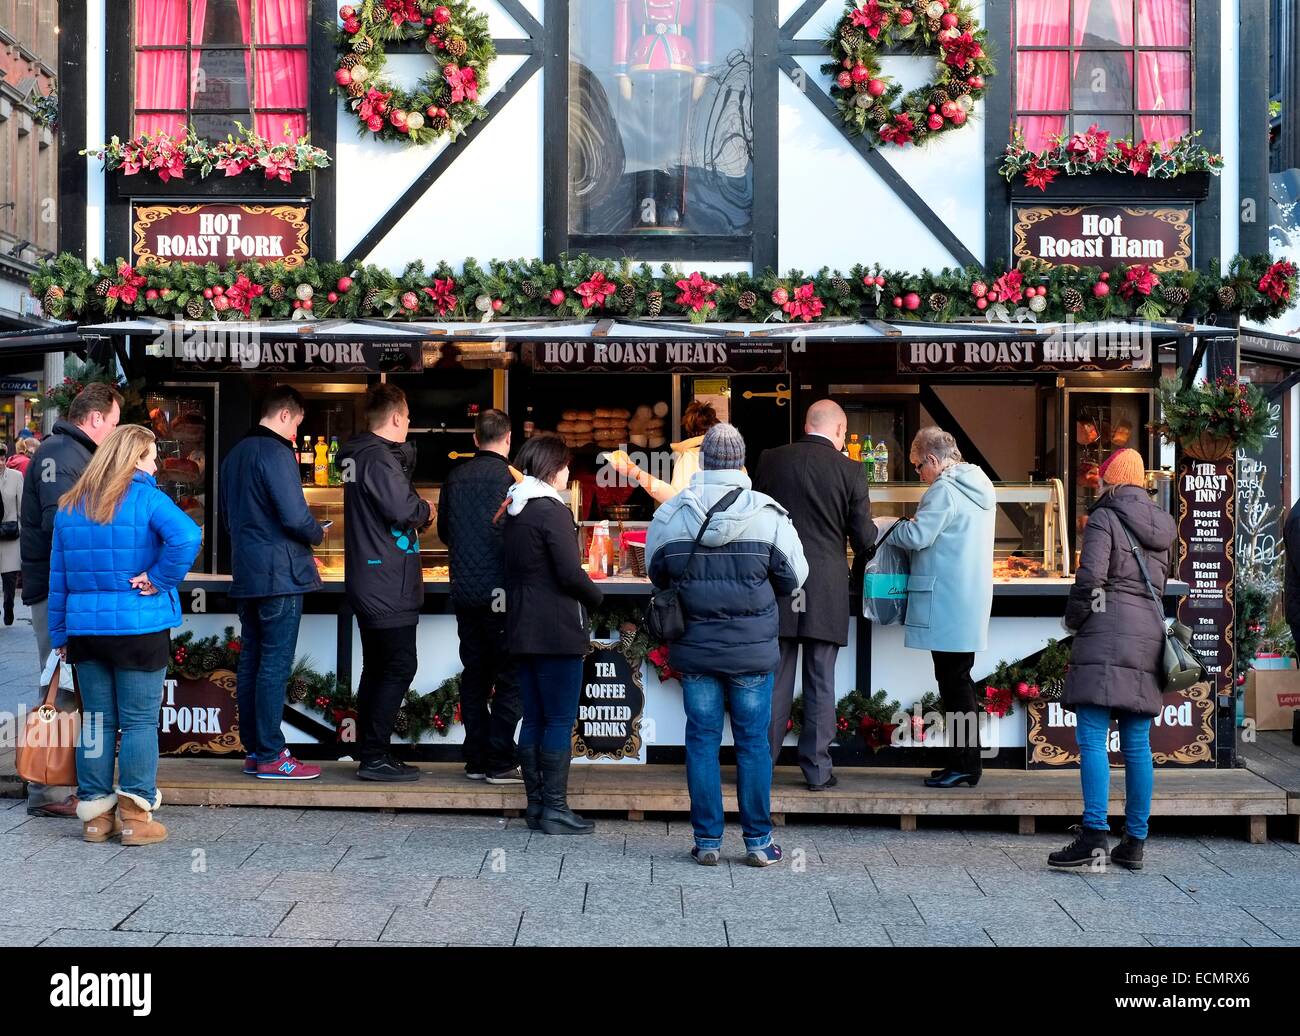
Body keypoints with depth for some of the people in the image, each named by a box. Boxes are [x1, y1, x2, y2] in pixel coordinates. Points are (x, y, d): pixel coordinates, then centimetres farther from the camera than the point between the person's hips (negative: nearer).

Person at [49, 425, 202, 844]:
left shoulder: (70, 507, 8)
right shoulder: (146, 498, -8)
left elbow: (58, 576, 10)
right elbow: (186, 536, -26)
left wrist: (60, 634, 15)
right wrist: (160, 580, -12)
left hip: (84, 628, 5)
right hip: (139, 628, -5)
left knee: (96, 721, 11)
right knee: (139, 721, 2)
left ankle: (95, 813, 15)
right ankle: (136, 815, 2)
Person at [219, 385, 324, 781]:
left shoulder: (234, 455, 15)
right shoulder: (276, 452, -13)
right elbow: (295, 516, -20)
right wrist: (317, 534, -1)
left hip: (245, 575, 9)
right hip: (280, 575, -9)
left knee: (251, 662, 10)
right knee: (275, 665, -6)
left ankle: (253, 750, 15)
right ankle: (271, 756, -4)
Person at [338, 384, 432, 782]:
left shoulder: (359, 455, 16)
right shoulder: (379, 458, -16)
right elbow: (402, 508, -24)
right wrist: (425, 511, -5)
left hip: (369, 582, 11)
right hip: (387, 584, -11)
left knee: (377, 668, 14)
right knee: (400, 665, -8)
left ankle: (371, 755, 19)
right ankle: (375, 756, -8)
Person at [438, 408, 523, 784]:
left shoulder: (455, 477, 6)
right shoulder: (507, 477, -12)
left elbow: (443, 531, 16)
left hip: (463, 591, 6)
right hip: (498, 592, -6)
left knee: (474, 676, 13)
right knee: (509, 679, 0)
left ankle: (476, 760, 16)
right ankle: (500, 763, -1)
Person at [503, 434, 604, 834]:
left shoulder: (514, 511, 12)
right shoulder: (552, 511, -14)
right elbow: (570, 573, -17)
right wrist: (596, 596, 2)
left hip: (523, 630, 8)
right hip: (557, 631, -8)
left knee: (533, 719, 11)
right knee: (560, 721, -3)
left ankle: (536, 804, 15)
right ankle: (555, 809, -1)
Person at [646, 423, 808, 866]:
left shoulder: (669, 514, -4)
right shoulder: (768, 514, -9)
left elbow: (656, 574, 9)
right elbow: (794, 577, -1)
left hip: (694, 648, 1)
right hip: (753, 651, -1)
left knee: (702, 740, 9)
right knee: (753, 742, 7)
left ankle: (708, 841, 13)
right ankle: (758, 841, 13)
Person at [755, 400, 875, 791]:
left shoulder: (771, 460, 1)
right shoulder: (849, 470, -5)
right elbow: (864, 538, -1)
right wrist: (864, 550, 22)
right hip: (827, 590, -1)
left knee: (775, 679, 8)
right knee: (820, 682, 6)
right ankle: (817, 769, 10)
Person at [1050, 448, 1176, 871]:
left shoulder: (1104, 519, -3)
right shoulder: (1161, 527, 18)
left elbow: (1090, 576, -12)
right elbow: (1161, 581, 16)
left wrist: (1073, 618, 1)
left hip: (1106, 637, -7)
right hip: (1149, 636, 7)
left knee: (1092, 738, -8)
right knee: (1137, 744, 8)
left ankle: (1095, 835, -15)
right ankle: (1135, 843, 10)